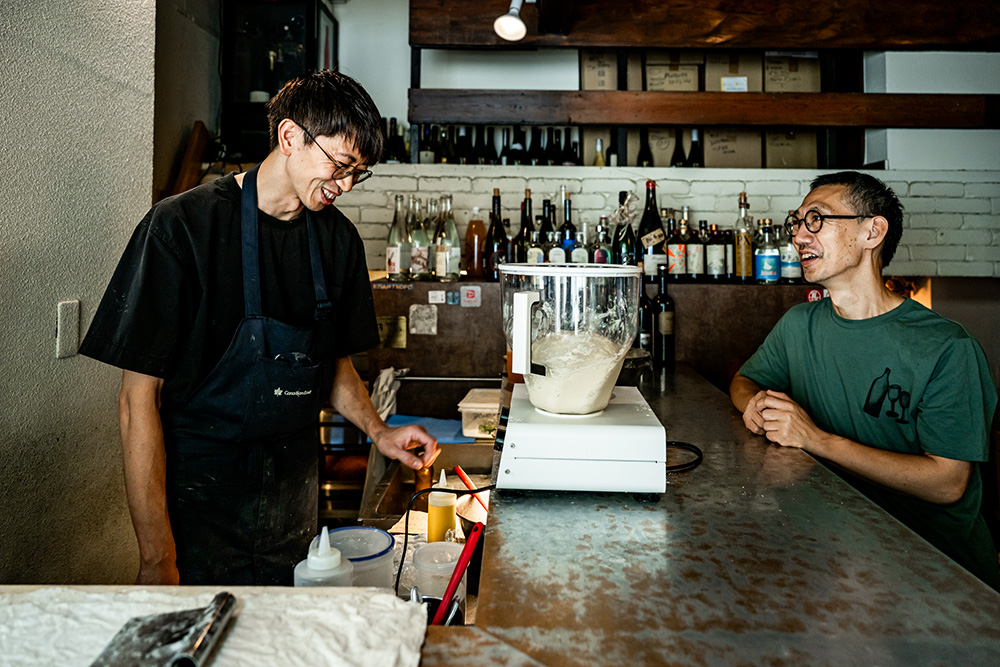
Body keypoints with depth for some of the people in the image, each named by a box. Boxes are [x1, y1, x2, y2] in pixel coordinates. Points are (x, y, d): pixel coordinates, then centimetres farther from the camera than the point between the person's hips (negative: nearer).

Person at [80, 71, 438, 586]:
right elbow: (139, 398, -15)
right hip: (199, 506, -5)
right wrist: (157, 560, -17)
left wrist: (377, 432, -4)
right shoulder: (181, 227, -14)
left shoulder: (339, 239, 3)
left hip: (295, 500, 5)